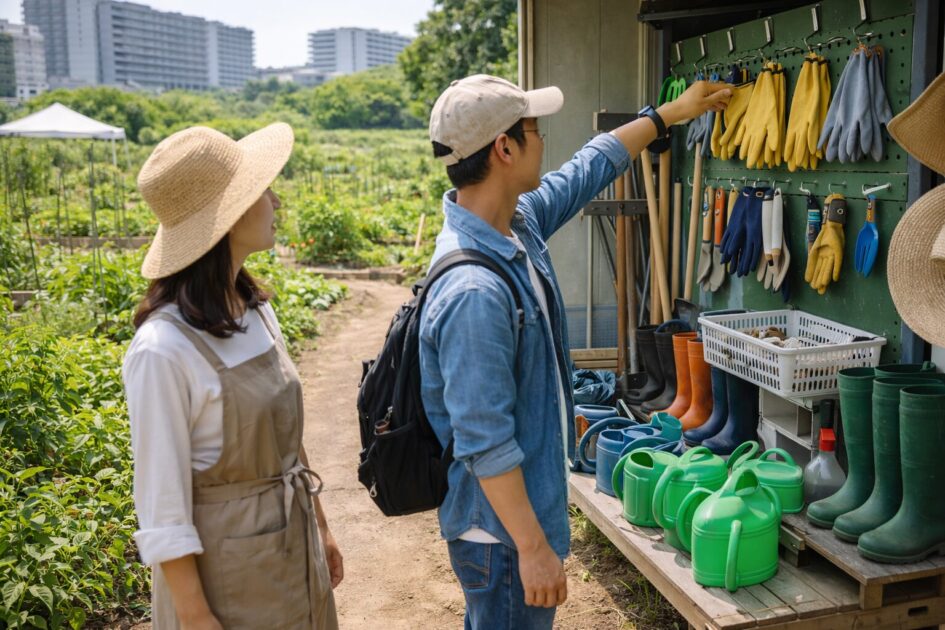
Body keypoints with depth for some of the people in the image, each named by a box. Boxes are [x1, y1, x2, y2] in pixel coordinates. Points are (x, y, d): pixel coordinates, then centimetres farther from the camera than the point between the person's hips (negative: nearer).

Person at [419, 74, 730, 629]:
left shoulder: (519, 221, -2)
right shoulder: (474, 292, -32)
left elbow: (590, 168, 16)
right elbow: (486, 443, -29)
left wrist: (673, 112, 25)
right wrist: (533, 547, -23)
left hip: (532, 497, 10)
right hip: (503, 528, -9)